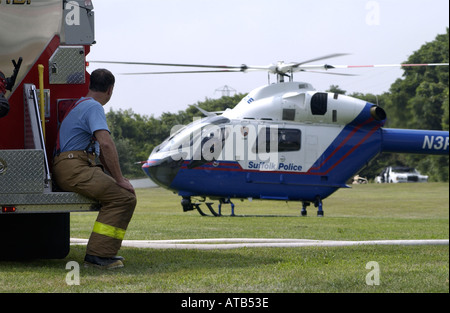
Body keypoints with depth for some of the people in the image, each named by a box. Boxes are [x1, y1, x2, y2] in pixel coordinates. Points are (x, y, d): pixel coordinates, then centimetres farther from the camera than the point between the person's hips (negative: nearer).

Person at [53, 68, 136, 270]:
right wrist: (119, 179, -16)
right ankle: (98, 255, -21)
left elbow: (100, 149, 30)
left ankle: (104, 251, 11)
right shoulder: (94, 107, -7)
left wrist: (115, 177, 21)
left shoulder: (82, 105, 26)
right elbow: (106, 143, -21)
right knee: (125, 196, -19)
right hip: (73, 168, -10)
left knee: (125, 193, 12)